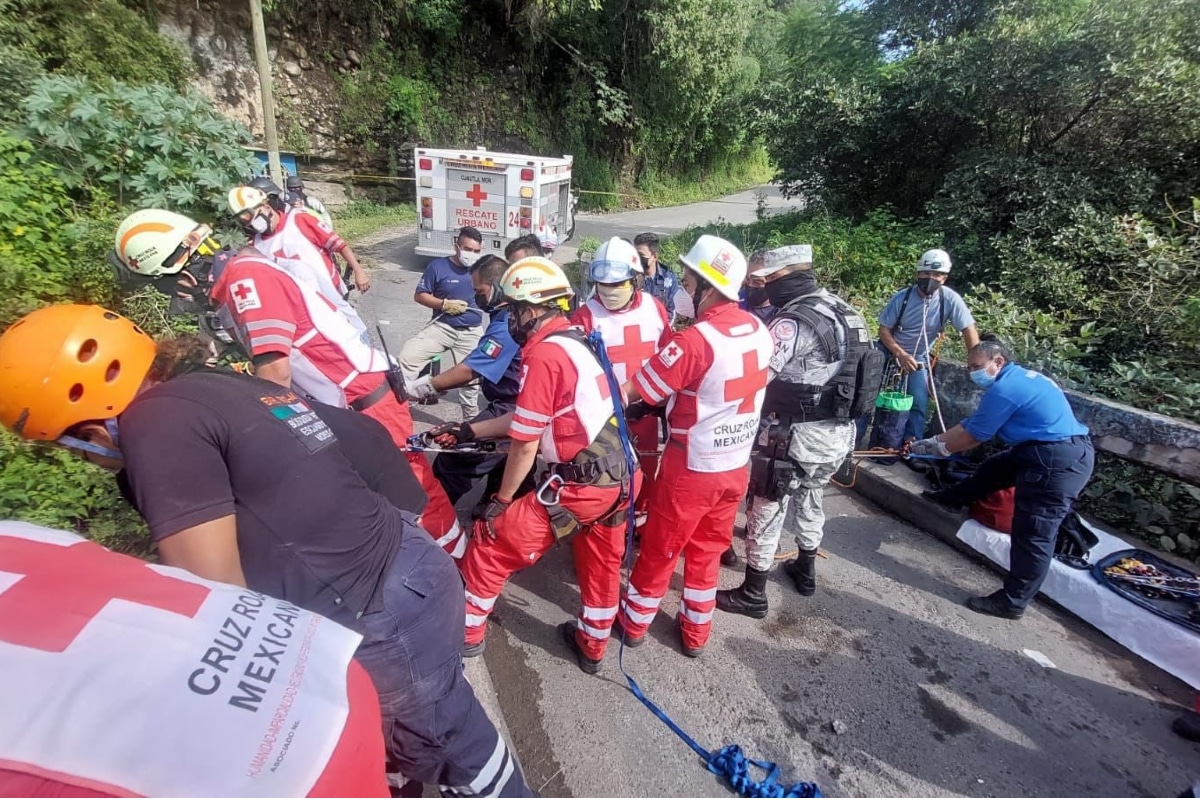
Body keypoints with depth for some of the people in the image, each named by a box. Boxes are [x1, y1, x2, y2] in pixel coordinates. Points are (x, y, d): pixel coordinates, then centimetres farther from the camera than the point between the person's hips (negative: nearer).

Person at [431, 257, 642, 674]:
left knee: (491, 541, 11)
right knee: (602, 564, 26)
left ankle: (467, 632, 31)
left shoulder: (543, 353, -15)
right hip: (619, 478, 9)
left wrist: (501, 501, 2)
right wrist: (467, 430, 23)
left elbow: (525, 445, -12)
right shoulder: (575, 341, 12)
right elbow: (530, 418, 18)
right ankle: (592, 647, 48)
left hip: (580, 486, -9)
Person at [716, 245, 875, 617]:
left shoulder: (793, 321, -22)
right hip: (840, 431, 9)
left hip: (798, 436, -9)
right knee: (809, 499, 27)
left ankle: (752, 594, 19)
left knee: (766, 511, 5)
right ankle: (805, 571, 46)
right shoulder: (843, 310, 7)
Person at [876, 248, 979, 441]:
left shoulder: (950, 299, -16)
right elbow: (884, 330, -12)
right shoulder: (901, 297, -16)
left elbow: (968, 330, -13)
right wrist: (901, 355, -25)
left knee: (919, 403, -6)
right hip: (890, 352, -1)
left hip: (919, 358, 1)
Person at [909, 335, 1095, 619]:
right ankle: (959, 496, 54)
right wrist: (933, 442, 13)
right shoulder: (1021, 378, 16)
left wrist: (933, 446, 5)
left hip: (1056, 461, -11)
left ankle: (1013, 602, 8)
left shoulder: (1005, 388, -16)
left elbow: (971, 436, -9)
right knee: (993, 469, 28)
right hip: (1066, 453, 11)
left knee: (1032, 534, -2)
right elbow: (974, 427, 16)